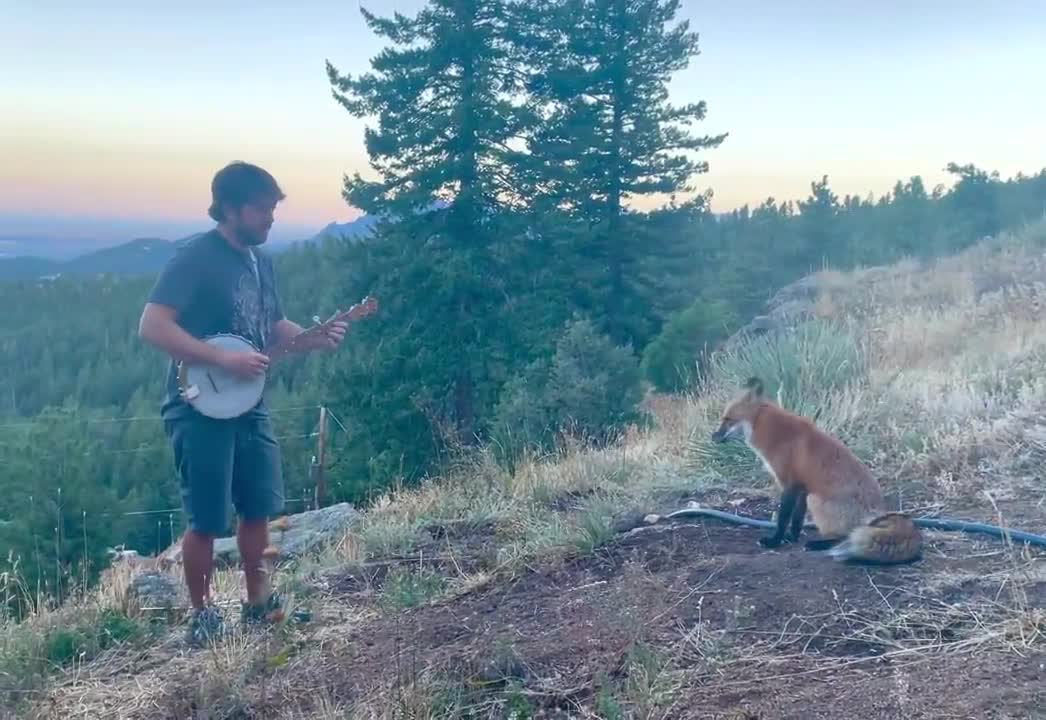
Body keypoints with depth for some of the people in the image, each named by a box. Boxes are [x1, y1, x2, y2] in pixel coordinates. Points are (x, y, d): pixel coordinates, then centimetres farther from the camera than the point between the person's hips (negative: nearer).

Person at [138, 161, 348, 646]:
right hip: (200, 410, -8)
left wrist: (315, 339, 0)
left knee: (258, 509, 14)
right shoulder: (195, 258, -16)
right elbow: (152, 326, -23)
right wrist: (224, 358, -26)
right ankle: (202, 614, 16)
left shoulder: (261, 261, 9)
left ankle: (258, 602, 29)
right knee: (208, 521, -1)